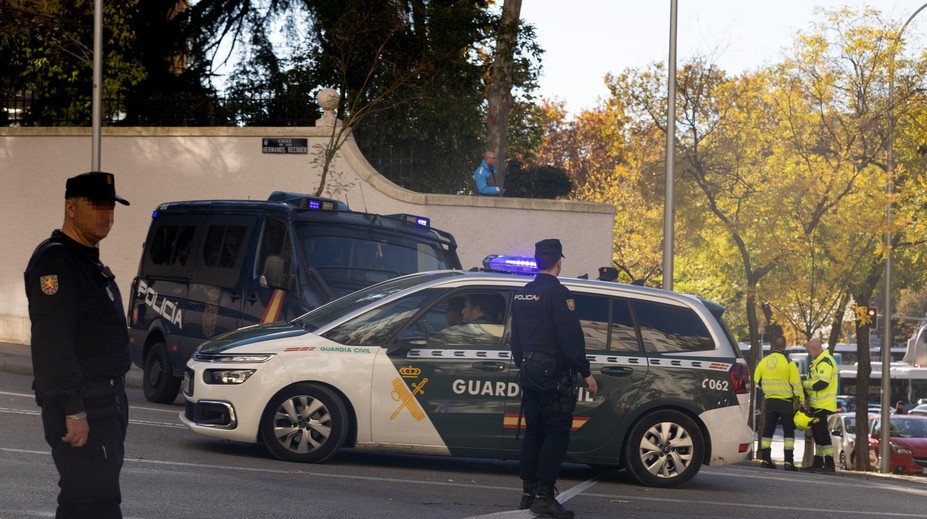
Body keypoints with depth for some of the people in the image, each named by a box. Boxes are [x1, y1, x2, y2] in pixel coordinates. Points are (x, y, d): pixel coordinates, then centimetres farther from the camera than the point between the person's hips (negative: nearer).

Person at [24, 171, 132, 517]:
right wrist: (74, 411, -27)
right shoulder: (55, 261, -15)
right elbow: (53, 343, -23)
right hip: (81, 408, -10)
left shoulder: (89, 262, 18)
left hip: (105, 402, 10)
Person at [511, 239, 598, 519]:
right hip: (553, 374, -8)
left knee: (533, 432, 13)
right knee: (557, 433, -6)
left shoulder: (521, 295, 13)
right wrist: (586, 372, -13)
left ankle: (529, 493, 14)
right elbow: (571, 338, -17)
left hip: (529, 371, 8)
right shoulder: (557, 293, -12)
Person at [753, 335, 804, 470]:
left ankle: (766, 459, 10)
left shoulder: (763, 362, 2)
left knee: (768, 430, 11)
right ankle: (788, 461, -4)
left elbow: (757, 380, 12)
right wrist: (801, 400, -3)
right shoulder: (788, 363, -11)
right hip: (786, 402, -4)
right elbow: (796, 384, -10)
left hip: (769, 401, 4)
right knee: (788, 432, 2)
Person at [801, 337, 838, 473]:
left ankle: (829, 464, -10)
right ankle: (818, 462, 24)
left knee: (823, 434, -11)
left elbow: (821, 384, -24)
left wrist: (804, 384, -11)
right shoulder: (817, 362, 18)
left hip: (823, 406, -11)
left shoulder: (825, 362, -16)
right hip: (816, 405, 11)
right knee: (817, 434, 16)